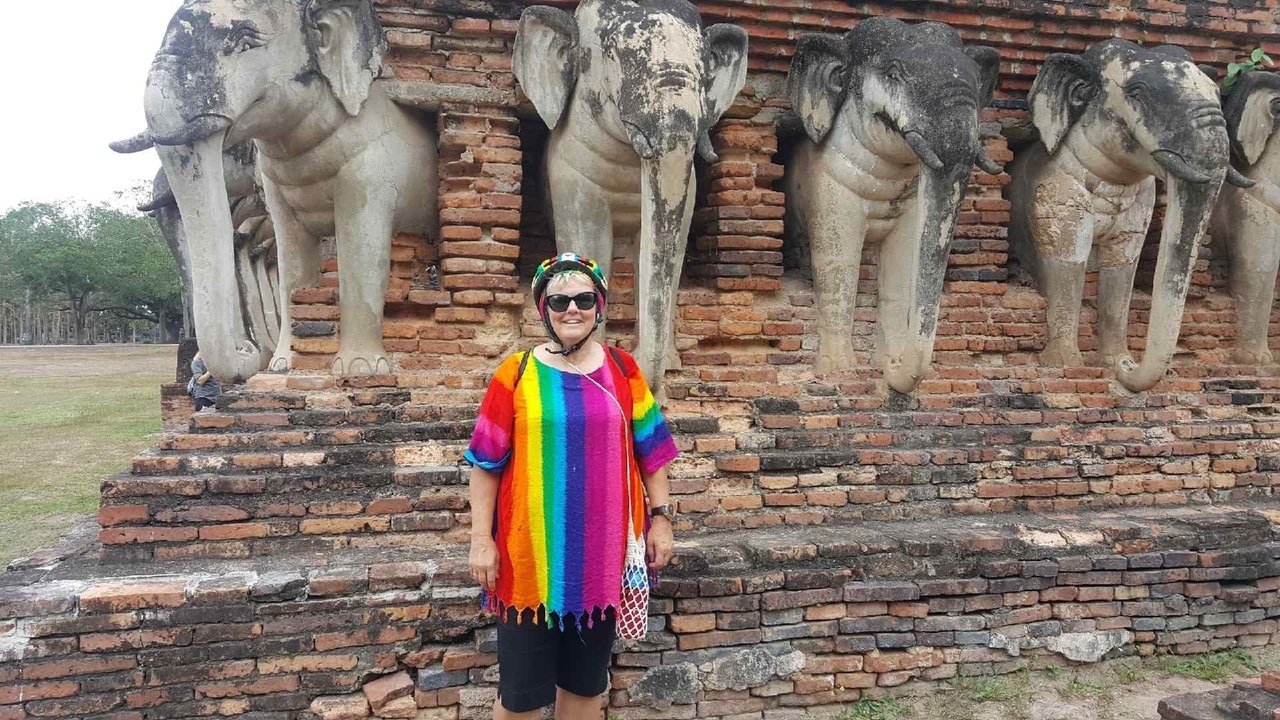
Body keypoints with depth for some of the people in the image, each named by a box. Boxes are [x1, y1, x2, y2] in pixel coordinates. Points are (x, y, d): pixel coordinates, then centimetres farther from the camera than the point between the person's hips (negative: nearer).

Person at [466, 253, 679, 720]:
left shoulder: (623, 370, 2)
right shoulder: (516, 373, -4)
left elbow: (649, 451, 8)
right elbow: (487, 462, -3)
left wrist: (660, 517, 4)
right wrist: (481, 539, -6)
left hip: (601, 552, 2)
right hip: (530, 554, -2)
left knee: (585, 680, 17)